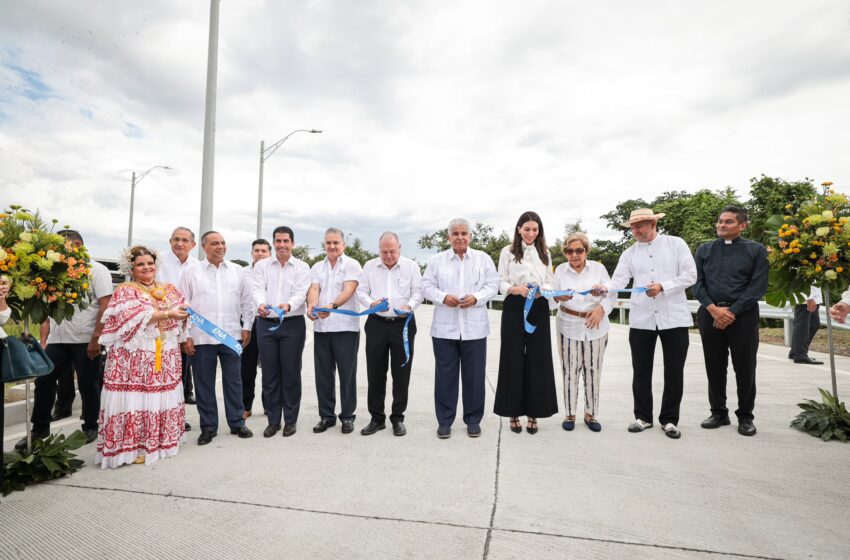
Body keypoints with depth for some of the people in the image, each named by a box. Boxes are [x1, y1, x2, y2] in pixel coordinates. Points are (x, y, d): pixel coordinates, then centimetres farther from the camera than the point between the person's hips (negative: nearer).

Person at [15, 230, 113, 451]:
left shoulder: (97, 270, -4)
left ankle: (90, 428, 20)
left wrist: (96, 338, -17)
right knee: (44, 381, 6)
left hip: (86, 340, -6)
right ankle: (39, 428, 22)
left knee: (88, 385, 5)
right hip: (57, 340, 6)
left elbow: (106, 306, -12)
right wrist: (43, 340, 9)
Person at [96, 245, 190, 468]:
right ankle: (132, 446, 4)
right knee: (135, 399, -5)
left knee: (163, 398, 9)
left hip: (165, 356, 5)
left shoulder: (170, 290, 16)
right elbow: (134, 317, -16)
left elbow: (182, 311, 10)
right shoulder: (125, 291, 0)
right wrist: (167, 314, -23)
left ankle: (160, 441, 21)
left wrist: (185, 312, -13)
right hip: (135, 356, -5)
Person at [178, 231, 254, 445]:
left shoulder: (237, 271, 7)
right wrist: (185, 335, -3)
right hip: (201, 337, -1)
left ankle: (237, 422, 21)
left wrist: (247, 327, 5)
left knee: (233, 380, 9)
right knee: (204, 383, 7)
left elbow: (247, 300, 11)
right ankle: (208, 427, 20)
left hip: (232, 335, 1)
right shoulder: (191, 271, 2)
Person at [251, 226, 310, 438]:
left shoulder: (302, 267, 2)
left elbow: (300, 293, -11)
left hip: (293, 324, -2)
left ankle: (290, 420, 18)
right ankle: (273, 420, 22)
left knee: (291, 374, 4)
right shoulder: (261, 265, 8)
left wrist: (288, 305, -33)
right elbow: (258, 290, -7)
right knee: (270, 374, 8)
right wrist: (260, 304, -30)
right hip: (266, 324, 2)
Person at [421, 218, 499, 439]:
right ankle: (444, 420, 19)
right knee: (445, 375, 6)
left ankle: (473, 419, 23)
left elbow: (493, 285, 3)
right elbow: (427, 286, 4)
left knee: (474, 375, 7)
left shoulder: (483, 258, 8)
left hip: (474, 328, 0)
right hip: (444, 328, 0)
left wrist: (476, 298, -14)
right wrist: (443, 297, -15)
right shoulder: (437, 259, 7)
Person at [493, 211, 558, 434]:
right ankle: (513, 413, 12)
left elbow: (549, 282, 9)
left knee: (538, 360, 2)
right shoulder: (508, 252, 4)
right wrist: (516, 289, -20)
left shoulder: (545, 253, 14)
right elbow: (501, 283, 0)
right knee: (513, 359, 0)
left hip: (539, 309, 2)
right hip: (514, 308, -2)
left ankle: (534, 413, 13)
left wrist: (542, 290, -13)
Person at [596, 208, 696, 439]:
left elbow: (690, 275, -4)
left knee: (674, 372, 6)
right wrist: (605, 288, -26)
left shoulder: (676, 244, 2)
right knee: (641, 371, 9)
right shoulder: (629, 253, 7)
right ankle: (643, 417, 23)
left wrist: (663, 286, -18)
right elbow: (619, 280, -5)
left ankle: (669, 419, 21)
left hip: (674, 318, -2)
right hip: (641, 320, 2)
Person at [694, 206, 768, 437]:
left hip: (743, 315, -2)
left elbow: (758, 286, -5)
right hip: (710, 314, 2)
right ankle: (719, 413, 20)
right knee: (714, 366, 8)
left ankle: (745, 416, 17)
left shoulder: (756, 250, 4)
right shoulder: (704, 250, 11)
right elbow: (697, 282, 4)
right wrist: (713, 309, -10)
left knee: (745, 368, 3)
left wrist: (731, 312, -12)